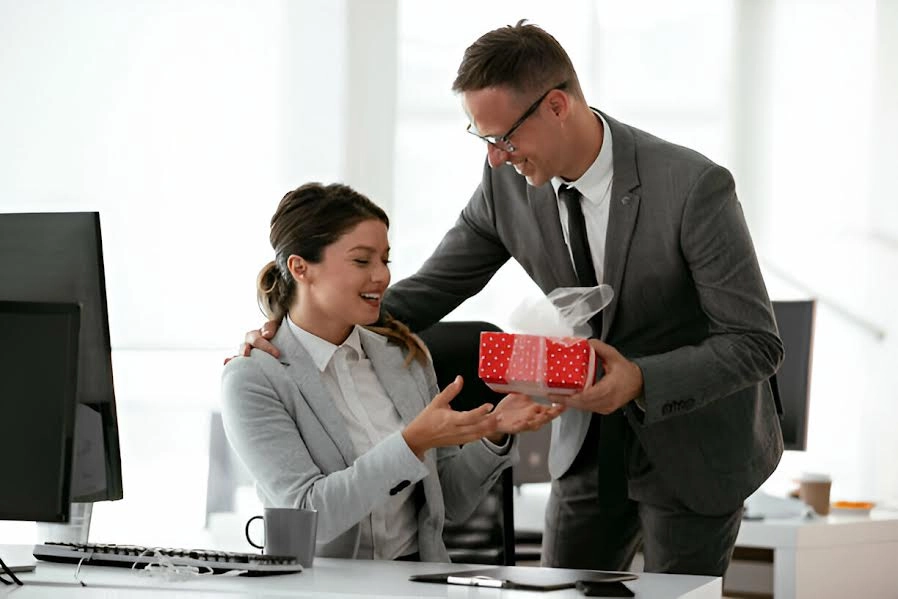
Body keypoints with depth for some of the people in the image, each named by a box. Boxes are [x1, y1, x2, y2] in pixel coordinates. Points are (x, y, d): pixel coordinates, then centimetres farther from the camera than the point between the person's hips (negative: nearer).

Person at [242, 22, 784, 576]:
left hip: (693, 452, -5)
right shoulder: (509, 182, -10)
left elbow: (756, 344, -21)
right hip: (591, 445, 5)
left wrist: (642, 380, -36)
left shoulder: (693, 187, -26)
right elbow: (431, 291, -2)